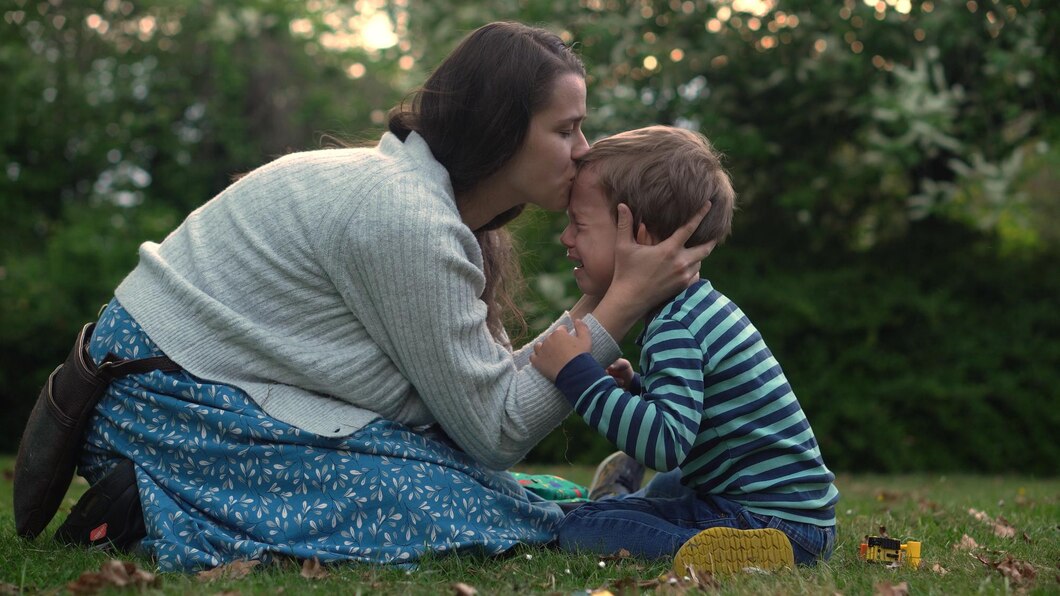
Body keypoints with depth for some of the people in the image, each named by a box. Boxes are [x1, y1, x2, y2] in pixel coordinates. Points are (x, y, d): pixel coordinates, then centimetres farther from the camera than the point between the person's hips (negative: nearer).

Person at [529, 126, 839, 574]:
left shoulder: (676, 328, -20)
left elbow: (666, 443, -31)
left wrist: (579, 374, -28)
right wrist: (633, 387, 10)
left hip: (773, 519, -11)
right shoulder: (697, 305, 13)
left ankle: (710, 550, -27)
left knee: (578, 528, -15)